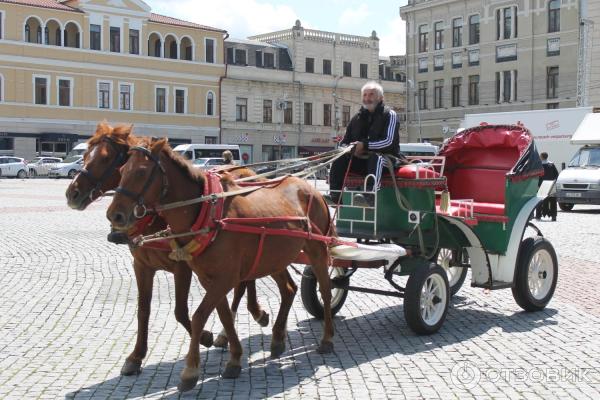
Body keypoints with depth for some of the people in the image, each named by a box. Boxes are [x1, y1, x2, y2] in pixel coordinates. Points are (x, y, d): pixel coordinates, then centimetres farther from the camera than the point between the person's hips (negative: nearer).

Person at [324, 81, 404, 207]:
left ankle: (370, 197, -56)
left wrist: (365, 145, -22)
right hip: (361, 159, 6)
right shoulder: (357, 118, 16)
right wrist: (352, 149, -7)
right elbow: (344, 142, 17)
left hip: (386, 157, -6)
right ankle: (334, 195, -26)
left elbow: (389, 141, -14)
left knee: (375, 157, -38)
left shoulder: (389, 114, -1)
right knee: (340, 159, -15)